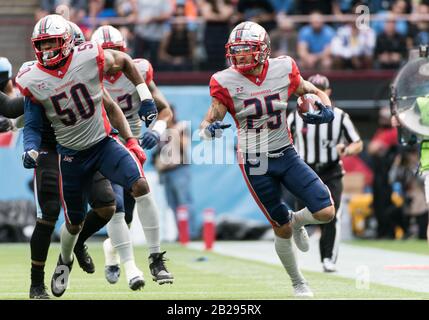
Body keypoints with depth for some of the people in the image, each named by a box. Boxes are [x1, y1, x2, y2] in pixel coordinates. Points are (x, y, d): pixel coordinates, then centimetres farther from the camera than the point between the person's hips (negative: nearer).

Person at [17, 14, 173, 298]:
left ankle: (156, 258, -17)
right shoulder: (32, 81, -12)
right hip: (71, 155, 1)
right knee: (74, 223, 12)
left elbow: (124, 61, 4)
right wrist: (31, 149, -22)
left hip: (103, 143, -1)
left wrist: (145, 96, -1)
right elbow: (33, 126, -1)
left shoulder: (90, 58, -17)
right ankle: (65, 261, 47)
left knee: (140, 185, -26)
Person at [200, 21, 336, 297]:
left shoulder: (283, 70, -6)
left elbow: (315, 93, 8)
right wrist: (210, 129, -35)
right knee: (283, 230, 3)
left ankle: (297, 221, 27)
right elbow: (208, 123, -11)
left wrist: (325, 109, -14)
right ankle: (298, 284, 25)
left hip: (286, 155, 2)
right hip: (255, 163, -2)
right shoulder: (227, 82, -11)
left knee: (326, 212, -8)